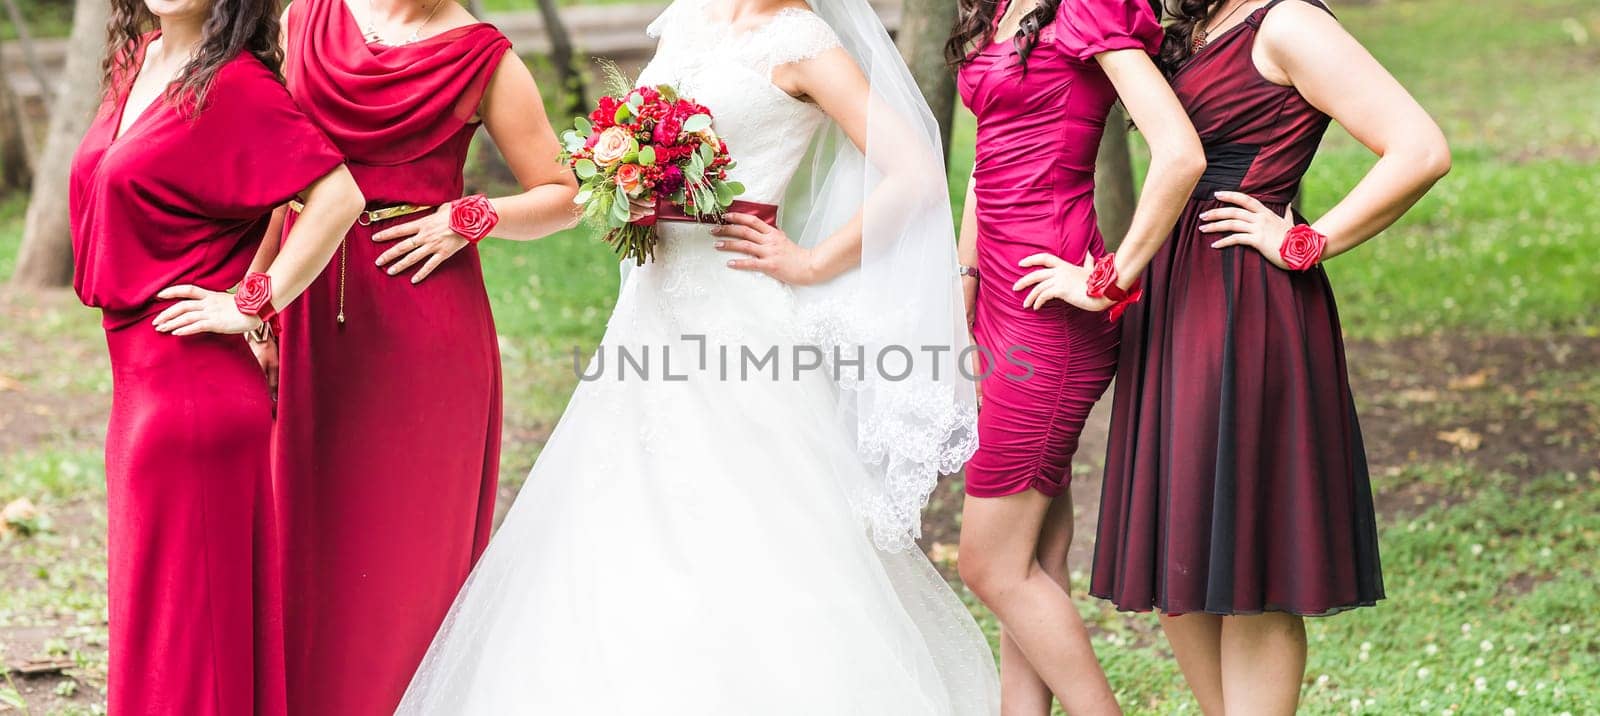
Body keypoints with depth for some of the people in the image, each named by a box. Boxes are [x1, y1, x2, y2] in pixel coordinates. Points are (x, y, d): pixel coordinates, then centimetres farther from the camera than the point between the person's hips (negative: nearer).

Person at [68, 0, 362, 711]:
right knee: (153, 607, 15)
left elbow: (338, 196, -24)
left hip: (192, 383, -9)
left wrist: (253, 303, -18)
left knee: (181, 611, -2)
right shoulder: (138, 60, 10)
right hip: (143, 379, 9)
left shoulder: (233, 84, -15)